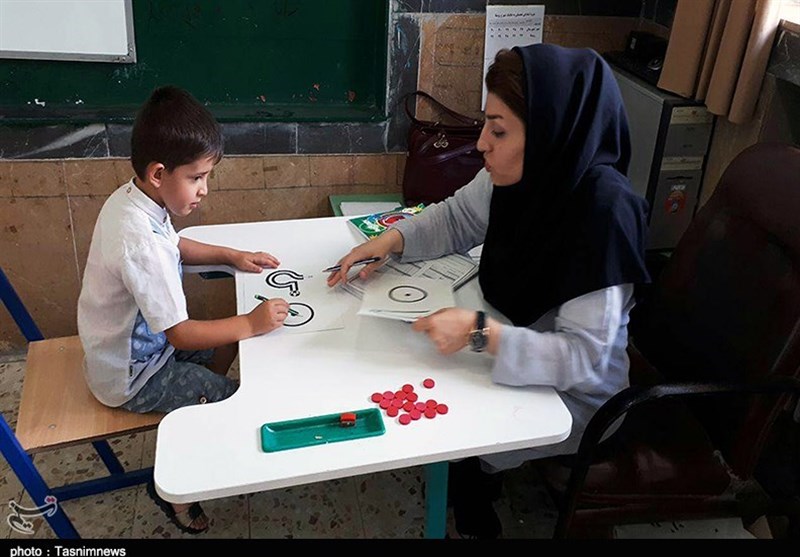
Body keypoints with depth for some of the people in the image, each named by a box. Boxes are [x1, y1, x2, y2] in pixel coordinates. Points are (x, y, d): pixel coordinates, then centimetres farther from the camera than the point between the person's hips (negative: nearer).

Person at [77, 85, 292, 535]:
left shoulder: (130, 198, -7)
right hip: (132, 375, -9)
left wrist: (232, 256, 3)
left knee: (224, 347, 16)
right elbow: (179, 334, -31)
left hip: (133, 340, 9)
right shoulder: (141, 244, -37)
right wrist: (251, 324, -25)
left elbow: (175, 246, 13)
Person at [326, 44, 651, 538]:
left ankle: (475, 523, 28)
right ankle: (475, 490, 33)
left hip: (575, 391, -6)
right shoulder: (518, 174, -14)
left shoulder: (603, 211, -34)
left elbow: (585, 358, -32)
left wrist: (481, 334, -39)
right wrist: (391, 240, -11)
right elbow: (457, 218, 5)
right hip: (520, 338, 6)